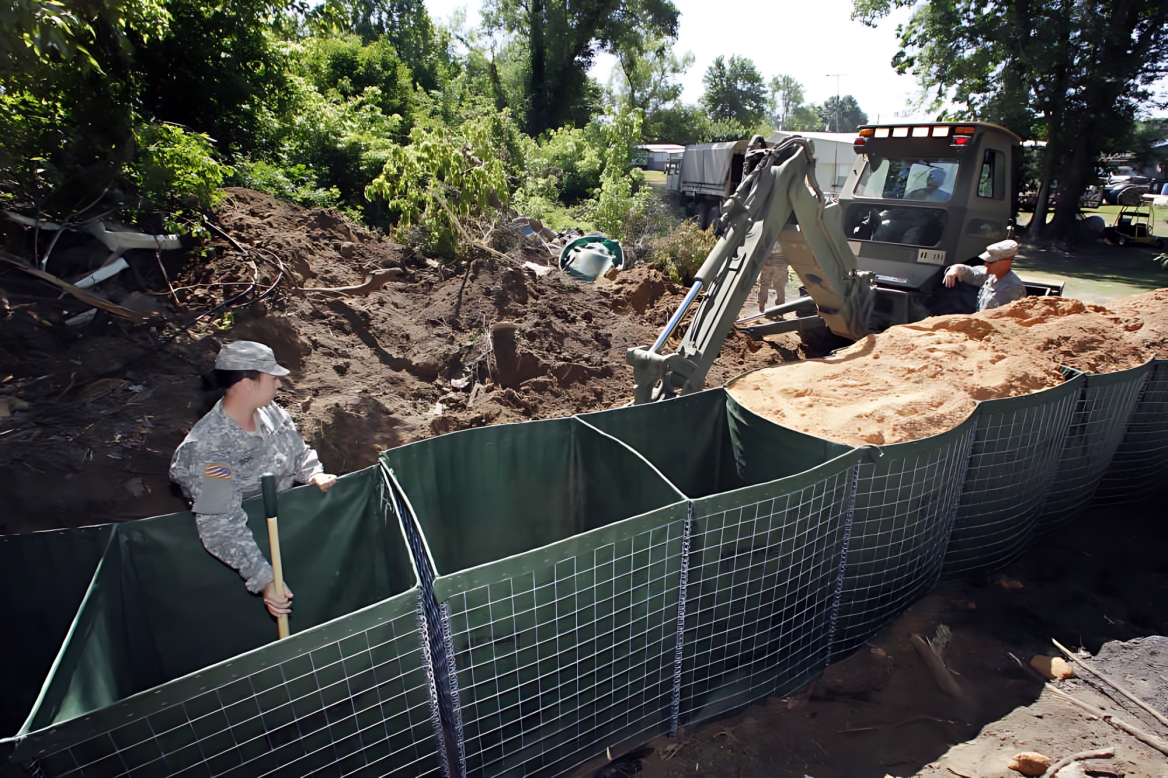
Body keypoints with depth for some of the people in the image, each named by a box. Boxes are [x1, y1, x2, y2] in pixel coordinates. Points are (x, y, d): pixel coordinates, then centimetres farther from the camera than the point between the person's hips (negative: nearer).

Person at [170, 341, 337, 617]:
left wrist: (316, 475, -14)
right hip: (248, 540, -6)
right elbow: (221, 527, -30)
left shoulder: (268, 410, -8)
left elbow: (299, 452, 8)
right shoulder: (207, 448, -27)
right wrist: (265, 580, -38)